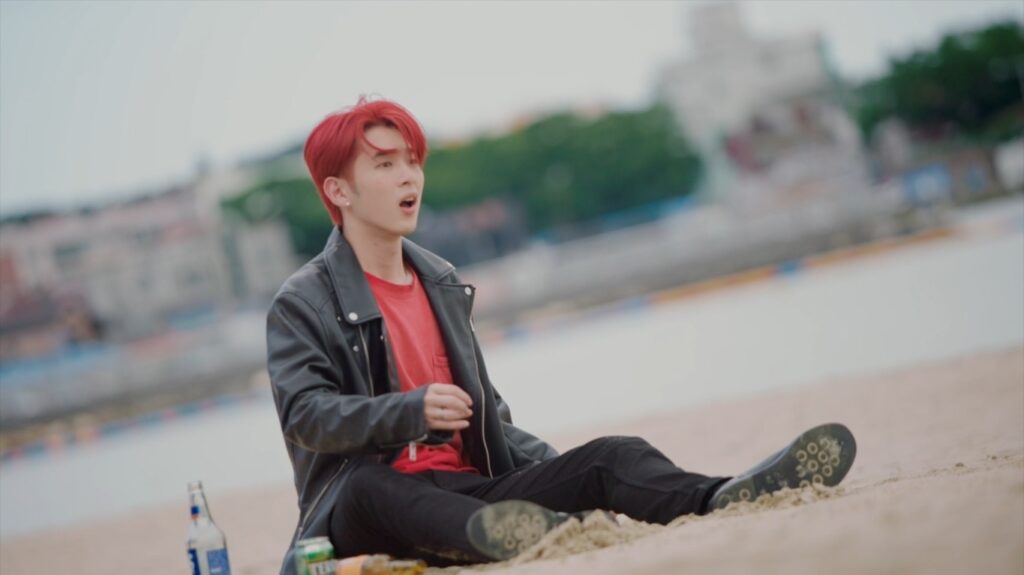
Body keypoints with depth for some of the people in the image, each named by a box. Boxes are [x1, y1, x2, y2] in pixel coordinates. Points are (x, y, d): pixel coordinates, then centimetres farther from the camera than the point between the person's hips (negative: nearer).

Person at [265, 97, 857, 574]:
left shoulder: (443, 284, 20)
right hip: (366, 514, -5)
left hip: (465, 488, 6)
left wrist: (558, 470, 9)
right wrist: (412, 410, -30)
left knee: (608, 458, -17)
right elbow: (306, 413, -14)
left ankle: (722, 501, -47)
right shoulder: (303, 303, 0)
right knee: (366, 488, -41)